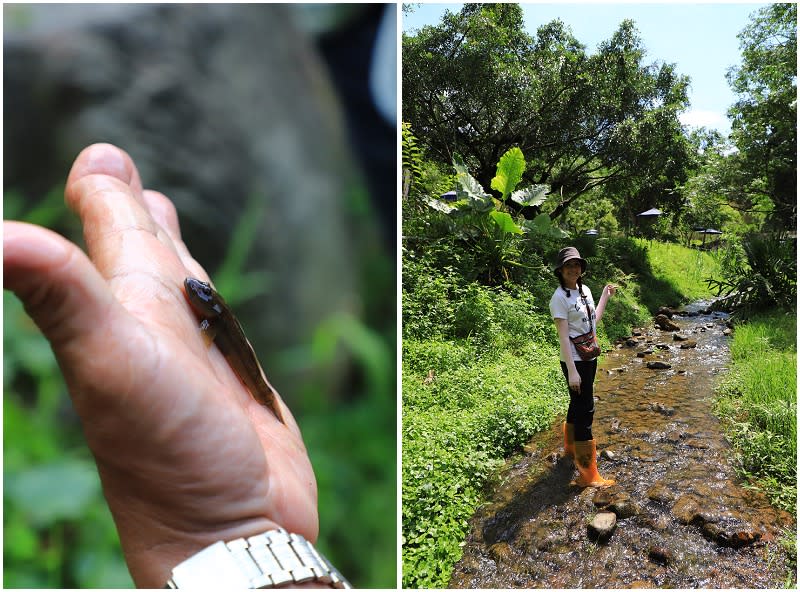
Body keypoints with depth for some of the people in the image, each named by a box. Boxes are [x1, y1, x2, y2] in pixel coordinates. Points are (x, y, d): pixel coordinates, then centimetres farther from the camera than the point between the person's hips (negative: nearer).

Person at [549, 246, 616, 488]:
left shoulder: (585, 290, 6)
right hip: (575, 361, -8)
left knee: (578, 404, 23)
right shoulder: (560, 298, -18)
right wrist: (572, 370, -24)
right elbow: (563, 336, -22)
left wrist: (605, 297, 19)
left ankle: (572, 447, 44)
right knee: (585, 410, -6)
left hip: (590, 357, 8)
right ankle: (588, 475, 0)